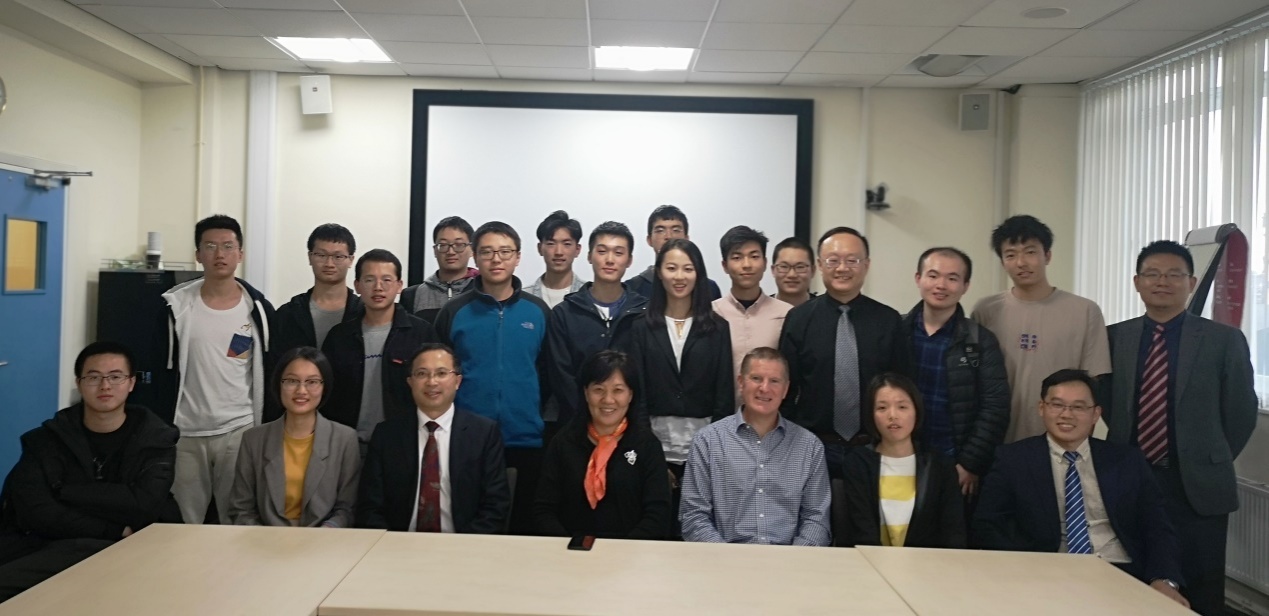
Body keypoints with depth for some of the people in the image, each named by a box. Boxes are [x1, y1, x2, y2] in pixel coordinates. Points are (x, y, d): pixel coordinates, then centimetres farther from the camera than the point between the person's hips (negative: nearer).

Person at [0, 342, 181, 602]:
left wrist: (65, 492, -5)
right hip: (56, 549, 2)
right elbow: (35, 512, -6)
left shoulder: (155, 438, 5)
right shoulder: (46, 439, 9)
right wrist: (116, 530, -13)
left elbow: (144, 508, -10)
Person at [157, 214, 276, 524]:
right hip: (185, 434, 1)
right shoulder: (175, 306, -1)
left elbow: (269, 376, 3)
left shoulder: (259, 309, -1)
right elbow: (162, 374, 2)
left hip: (239, 431, 0)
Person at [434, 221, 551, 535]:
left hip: (526, 441, 1)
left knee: (523, 525, 12)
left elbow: (549, 372, 7)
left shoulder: (538, 312, 3)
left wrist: (546, 420, 3)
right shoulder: (454, 312, 1)